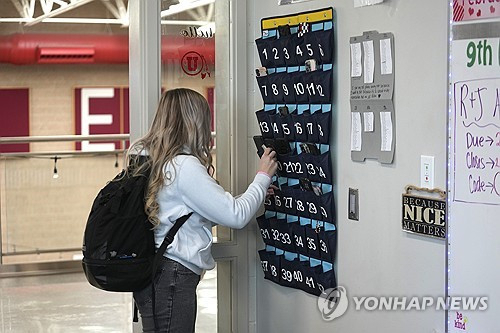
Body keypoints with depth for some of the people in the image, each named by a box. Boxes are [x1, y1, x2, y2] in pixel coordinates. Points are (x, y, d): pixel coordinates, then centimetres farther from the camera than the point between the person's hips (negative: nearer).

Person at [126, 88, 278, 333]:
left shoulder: (144, 158, 9)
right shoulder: (185, 166, -18)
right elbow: (237, 216, -14)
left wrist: (256, 194, 20)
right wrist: (263, 176, 2)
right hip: (171, 277, -9)